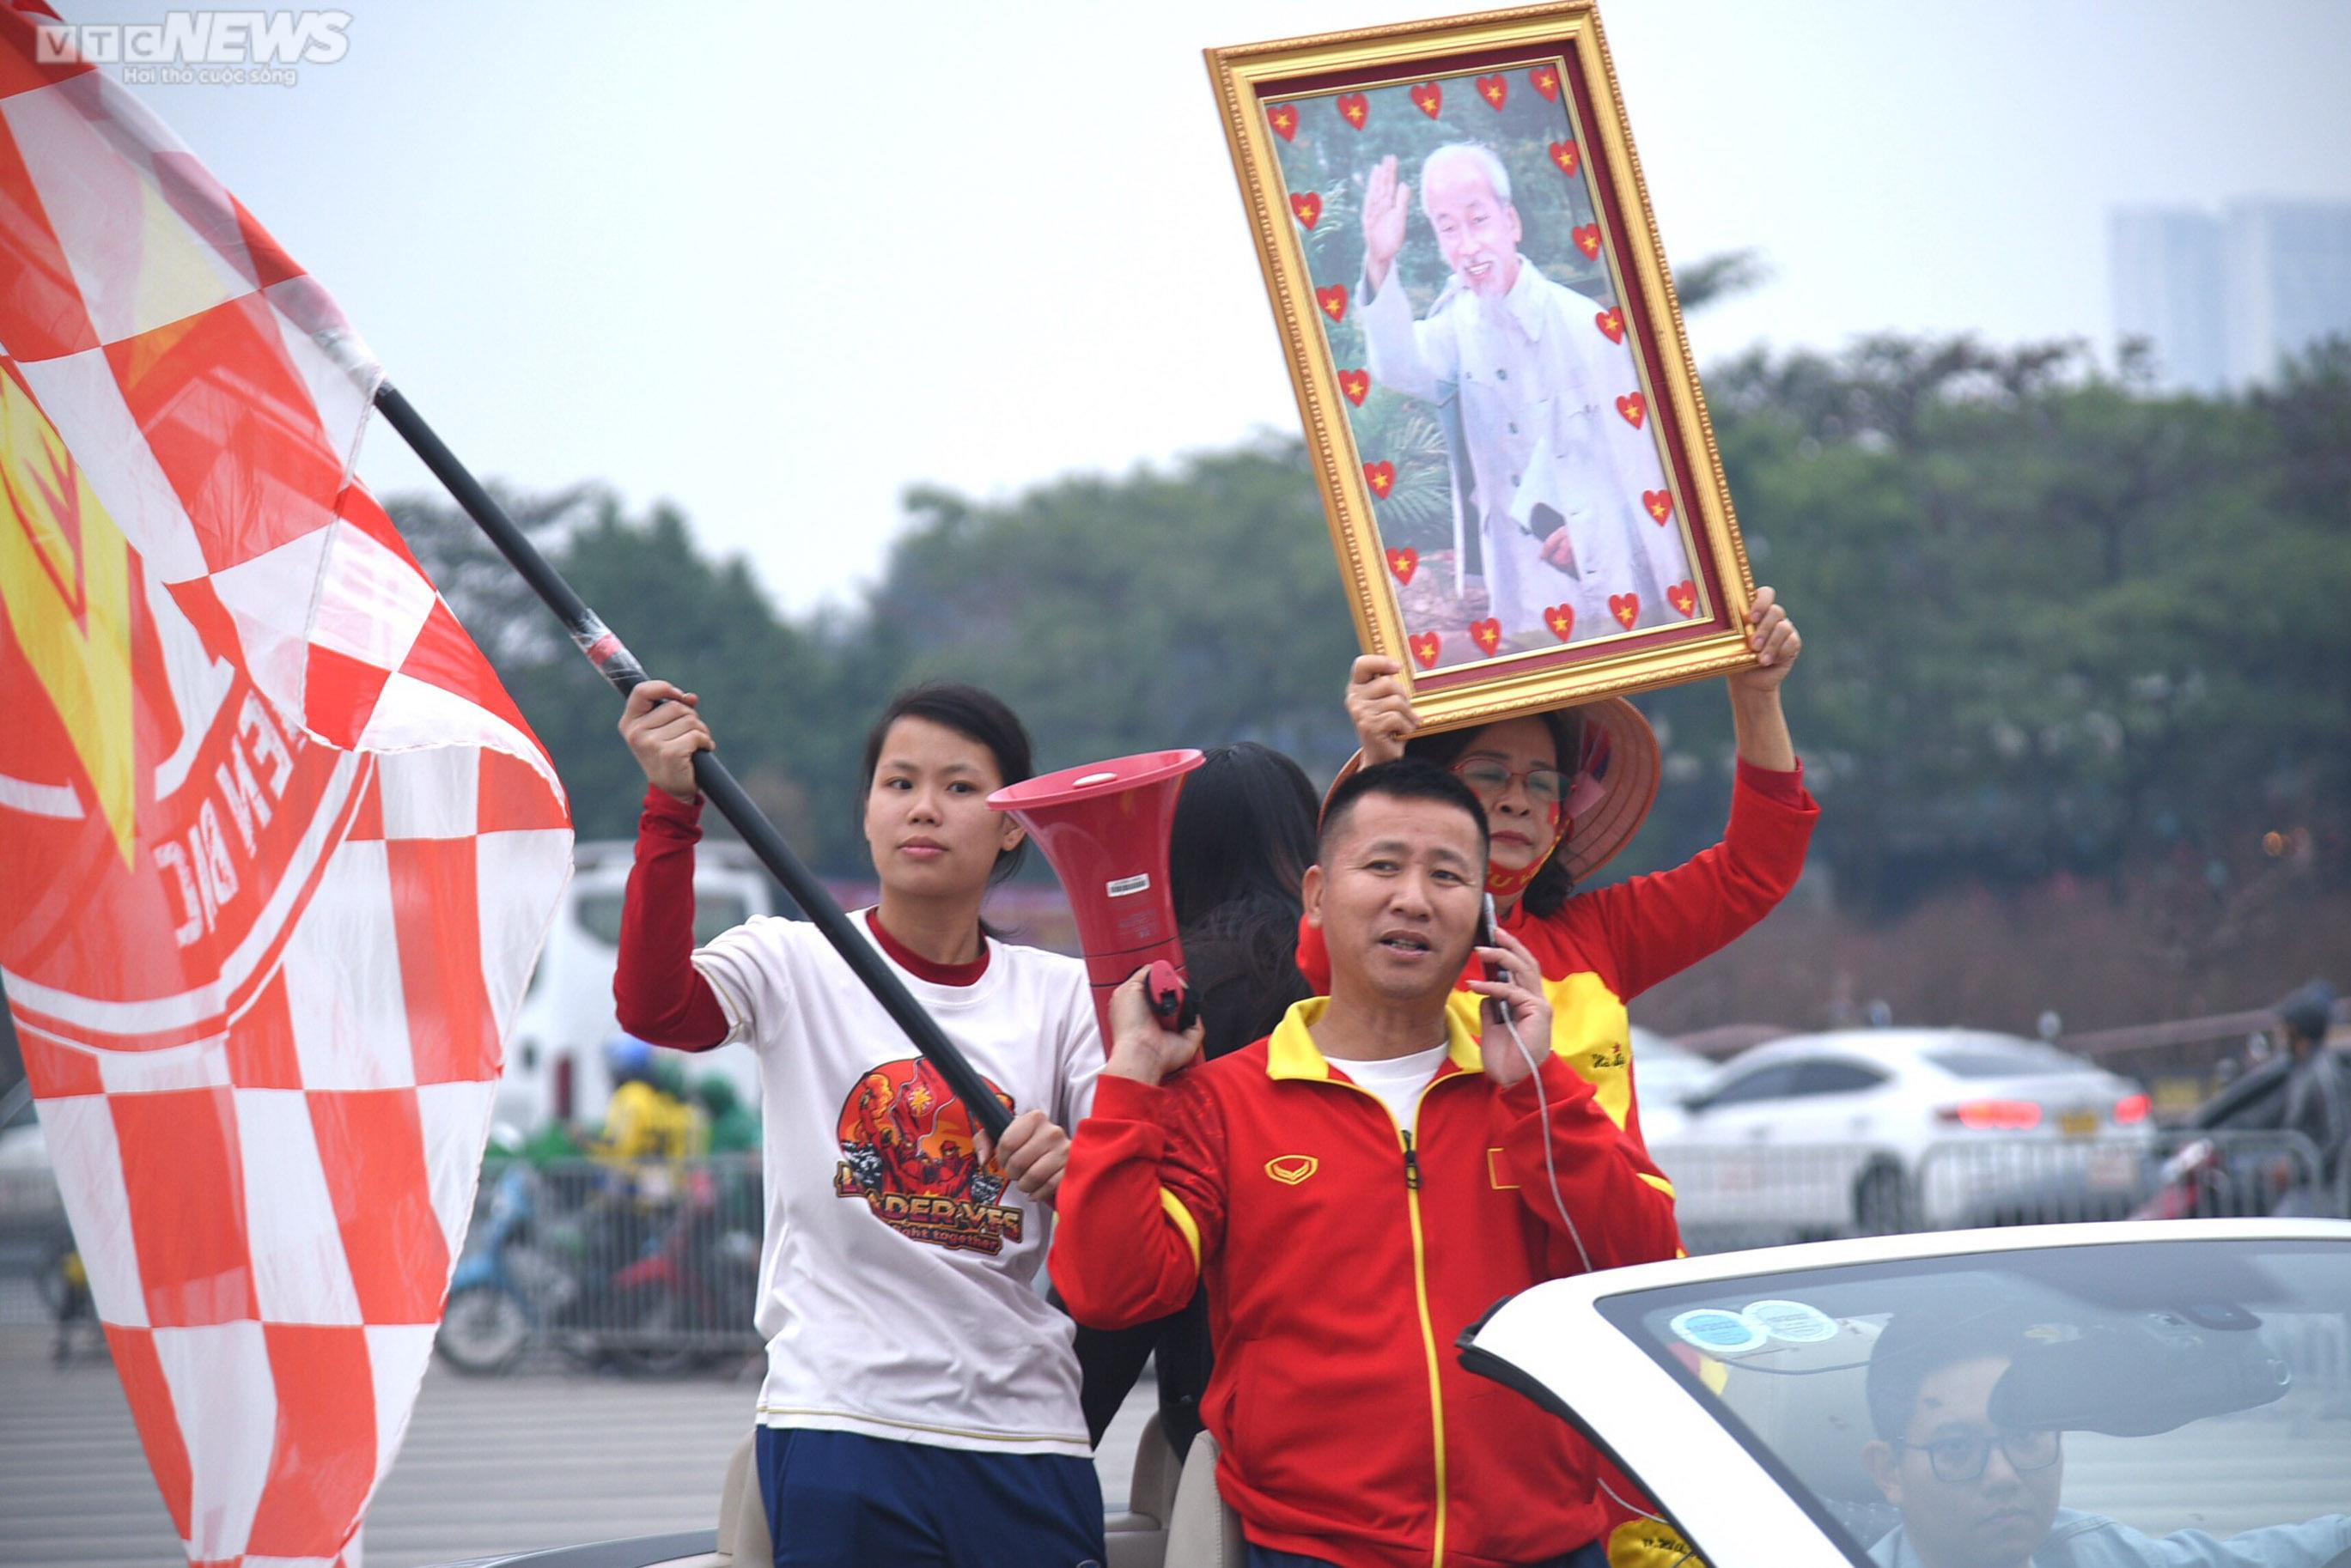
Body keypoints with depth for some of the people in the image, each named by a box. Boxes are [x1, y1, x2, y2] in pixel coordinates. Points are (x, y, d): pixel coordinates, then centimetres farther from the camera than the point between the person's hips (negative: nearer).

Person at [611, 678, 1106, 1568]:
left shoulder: (1062, 996, 9)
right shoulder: (796, 966, 4)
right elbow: (652, 1006, -18)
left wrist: (1074, 1175, -20)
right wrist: (673, 808, -24)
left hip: (1023, 1430, 2)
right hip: (839, 1420, -2)